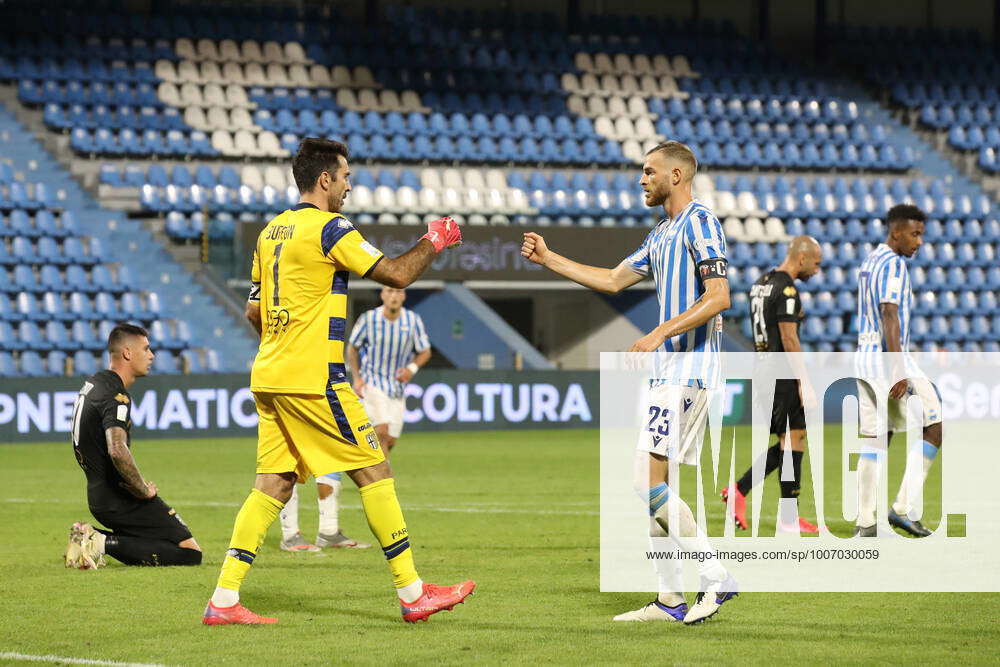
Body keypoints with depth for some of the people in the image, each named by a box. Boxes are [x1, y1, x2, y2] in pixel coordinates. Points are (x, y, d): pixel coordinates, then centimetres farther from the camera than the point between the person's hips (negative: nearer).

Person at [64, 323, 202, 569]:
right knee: (190, 553, -9)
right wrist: (144, 490, -18)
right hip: (119, 500, -10)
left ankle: (93, 538, 6)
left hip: (98, 497, 10)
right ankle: (105, 543, -15)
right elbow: (117, 451, -34)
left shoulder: (92, 383, 13)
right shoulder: (116, 396, -17)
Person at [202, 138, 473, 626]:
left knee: (273, 485, 8)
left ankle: (224, 600, 1)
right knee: (374, 472, -1)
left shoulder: (271, 232, 14)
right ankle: (413, 593, 1)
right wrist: (434, 241, 4)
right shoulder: (328, 228, -11)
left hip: (269, 376, 8)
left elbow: (254, 311, 20)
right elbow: (396, 274, -11)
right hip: (313, 379, -8)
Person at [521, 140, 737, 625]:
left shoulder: (699, 222, -9)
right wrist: (549, 260, 27)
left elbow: (718, 296, -18)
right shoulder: (661, 235, 20)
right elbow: (613, 280, 30)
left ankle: (716, 578, -10)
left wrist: (659, 334, -22)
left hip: (689, 367, -10)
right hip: (668, 370, 10)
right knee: (649, 484, 6)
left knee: (648, 480, -15)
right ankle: (670, 598, 8)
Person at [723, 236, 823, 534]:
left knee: (789, 442, 14)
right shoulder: (786, 289, -14)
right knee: (793, 440, -4)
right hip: (782, 373, -9)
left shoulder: (761, 283, 16)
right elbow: (789, 338, -18)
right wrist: (804, 383, -17)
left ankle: (739, 490, 7)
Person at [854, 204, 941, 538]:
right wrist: (899, 371, -24)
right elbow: (890, 316, -21)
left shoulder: (870, 261, 17)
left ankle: (865, 523, 4)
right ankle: (904, 507, -8)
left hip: (865, 358, 9)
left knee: (875, 441, 8)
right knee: (935, 429, -2)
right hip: (889, 358, -9)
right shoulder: (893, 264, -12)